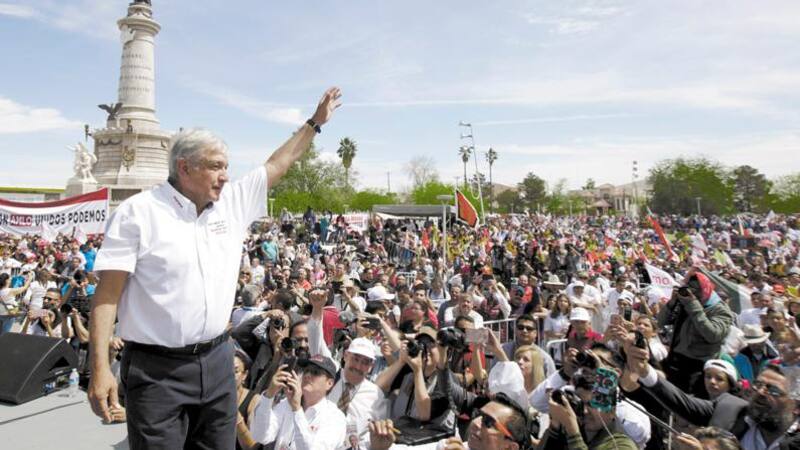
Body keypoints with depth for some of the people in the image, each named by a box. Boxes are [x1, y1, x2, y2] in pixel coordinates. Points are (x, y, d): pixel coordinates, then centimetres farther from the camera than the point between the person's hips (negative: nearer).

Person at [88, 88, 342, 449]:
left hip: (217, 362, 5)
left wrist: (316, 122, 21)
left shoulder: (233, 202, 6)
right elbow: (107, 293, -10)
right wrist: (100, 369, -15)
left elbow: (279, 164, 16)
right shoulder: (138, 212, -9)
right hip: (158, 369, -5)